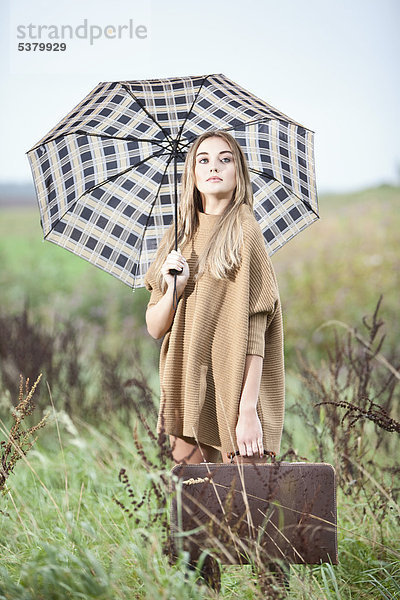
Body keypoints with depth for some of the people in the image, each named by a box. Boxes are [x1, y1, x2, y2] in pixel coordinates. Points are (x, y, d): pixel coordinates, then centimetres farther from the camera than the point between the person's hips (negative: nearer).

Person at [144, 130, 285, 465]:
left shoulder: (244, 232, -6)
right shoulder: (179, 237, 11)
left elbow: (253, 335, -12)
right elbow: (155, 329, 9)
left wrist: (248, 410, -19)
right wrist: (173, 288, -10)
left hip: (235, 387, -5)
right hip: (186, 390, 5)